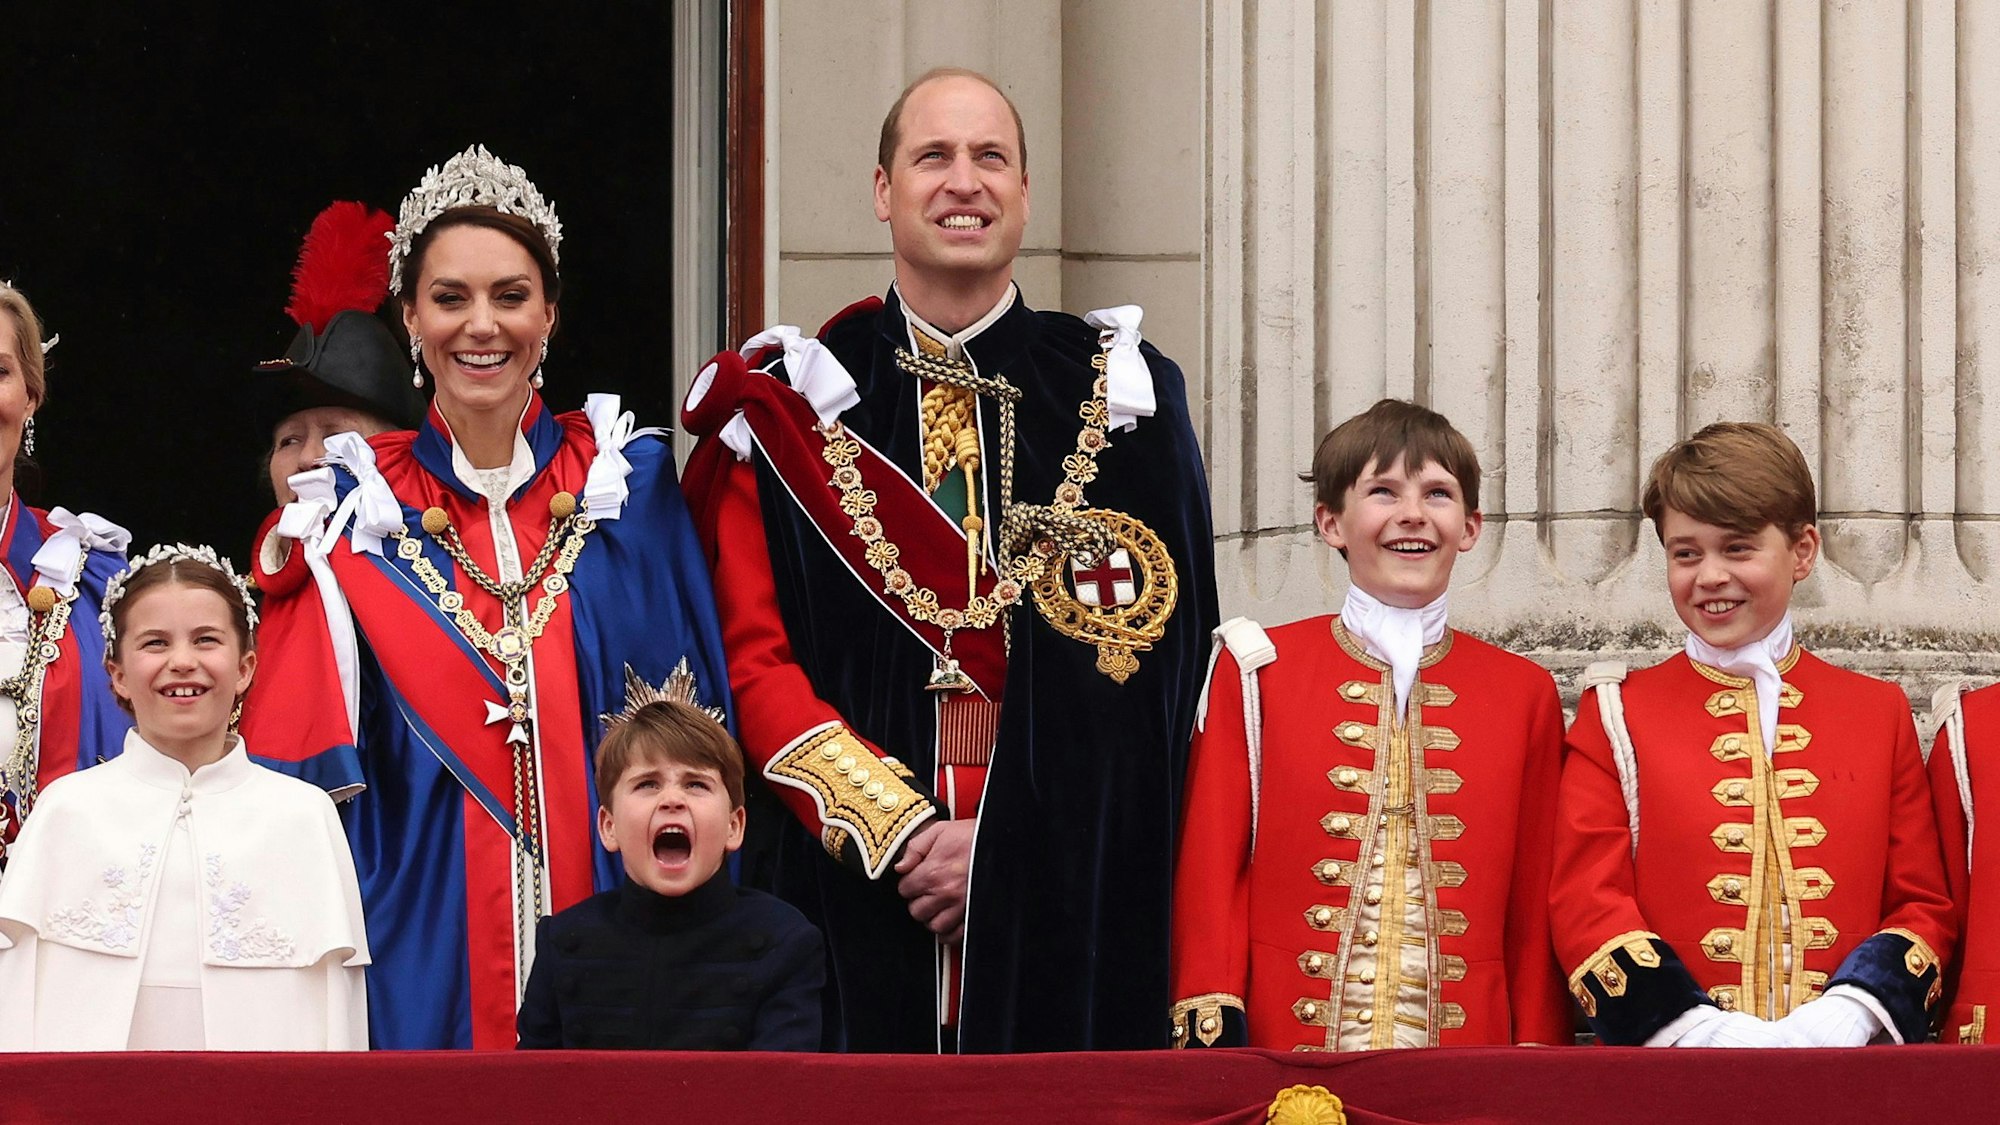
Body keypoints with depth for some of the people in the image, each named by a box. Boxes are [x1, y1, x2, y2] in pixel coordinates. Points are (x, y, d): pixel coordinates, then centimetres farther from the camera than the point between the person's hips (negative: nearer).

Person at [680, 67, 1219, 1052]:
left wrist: (1007, 843, -11)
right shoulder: (793, 403, 7)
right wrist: (895, 828, -12)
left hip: (1066, 898, 0)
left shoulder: (1119, 397, 7)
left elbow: (1157, 660, -1)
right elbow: (754, 658, 1)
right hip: (855, 890, 0)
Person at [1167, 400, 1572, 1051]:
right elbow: (1211, 870, 2)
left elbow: (1536, 903, 8)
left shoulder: (1524, 695, 9)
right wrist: (1213, 1041, -7)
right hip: (1284, 1053, -1)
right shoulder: (1258, 671, 5)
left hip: (1468, 1061, 1)